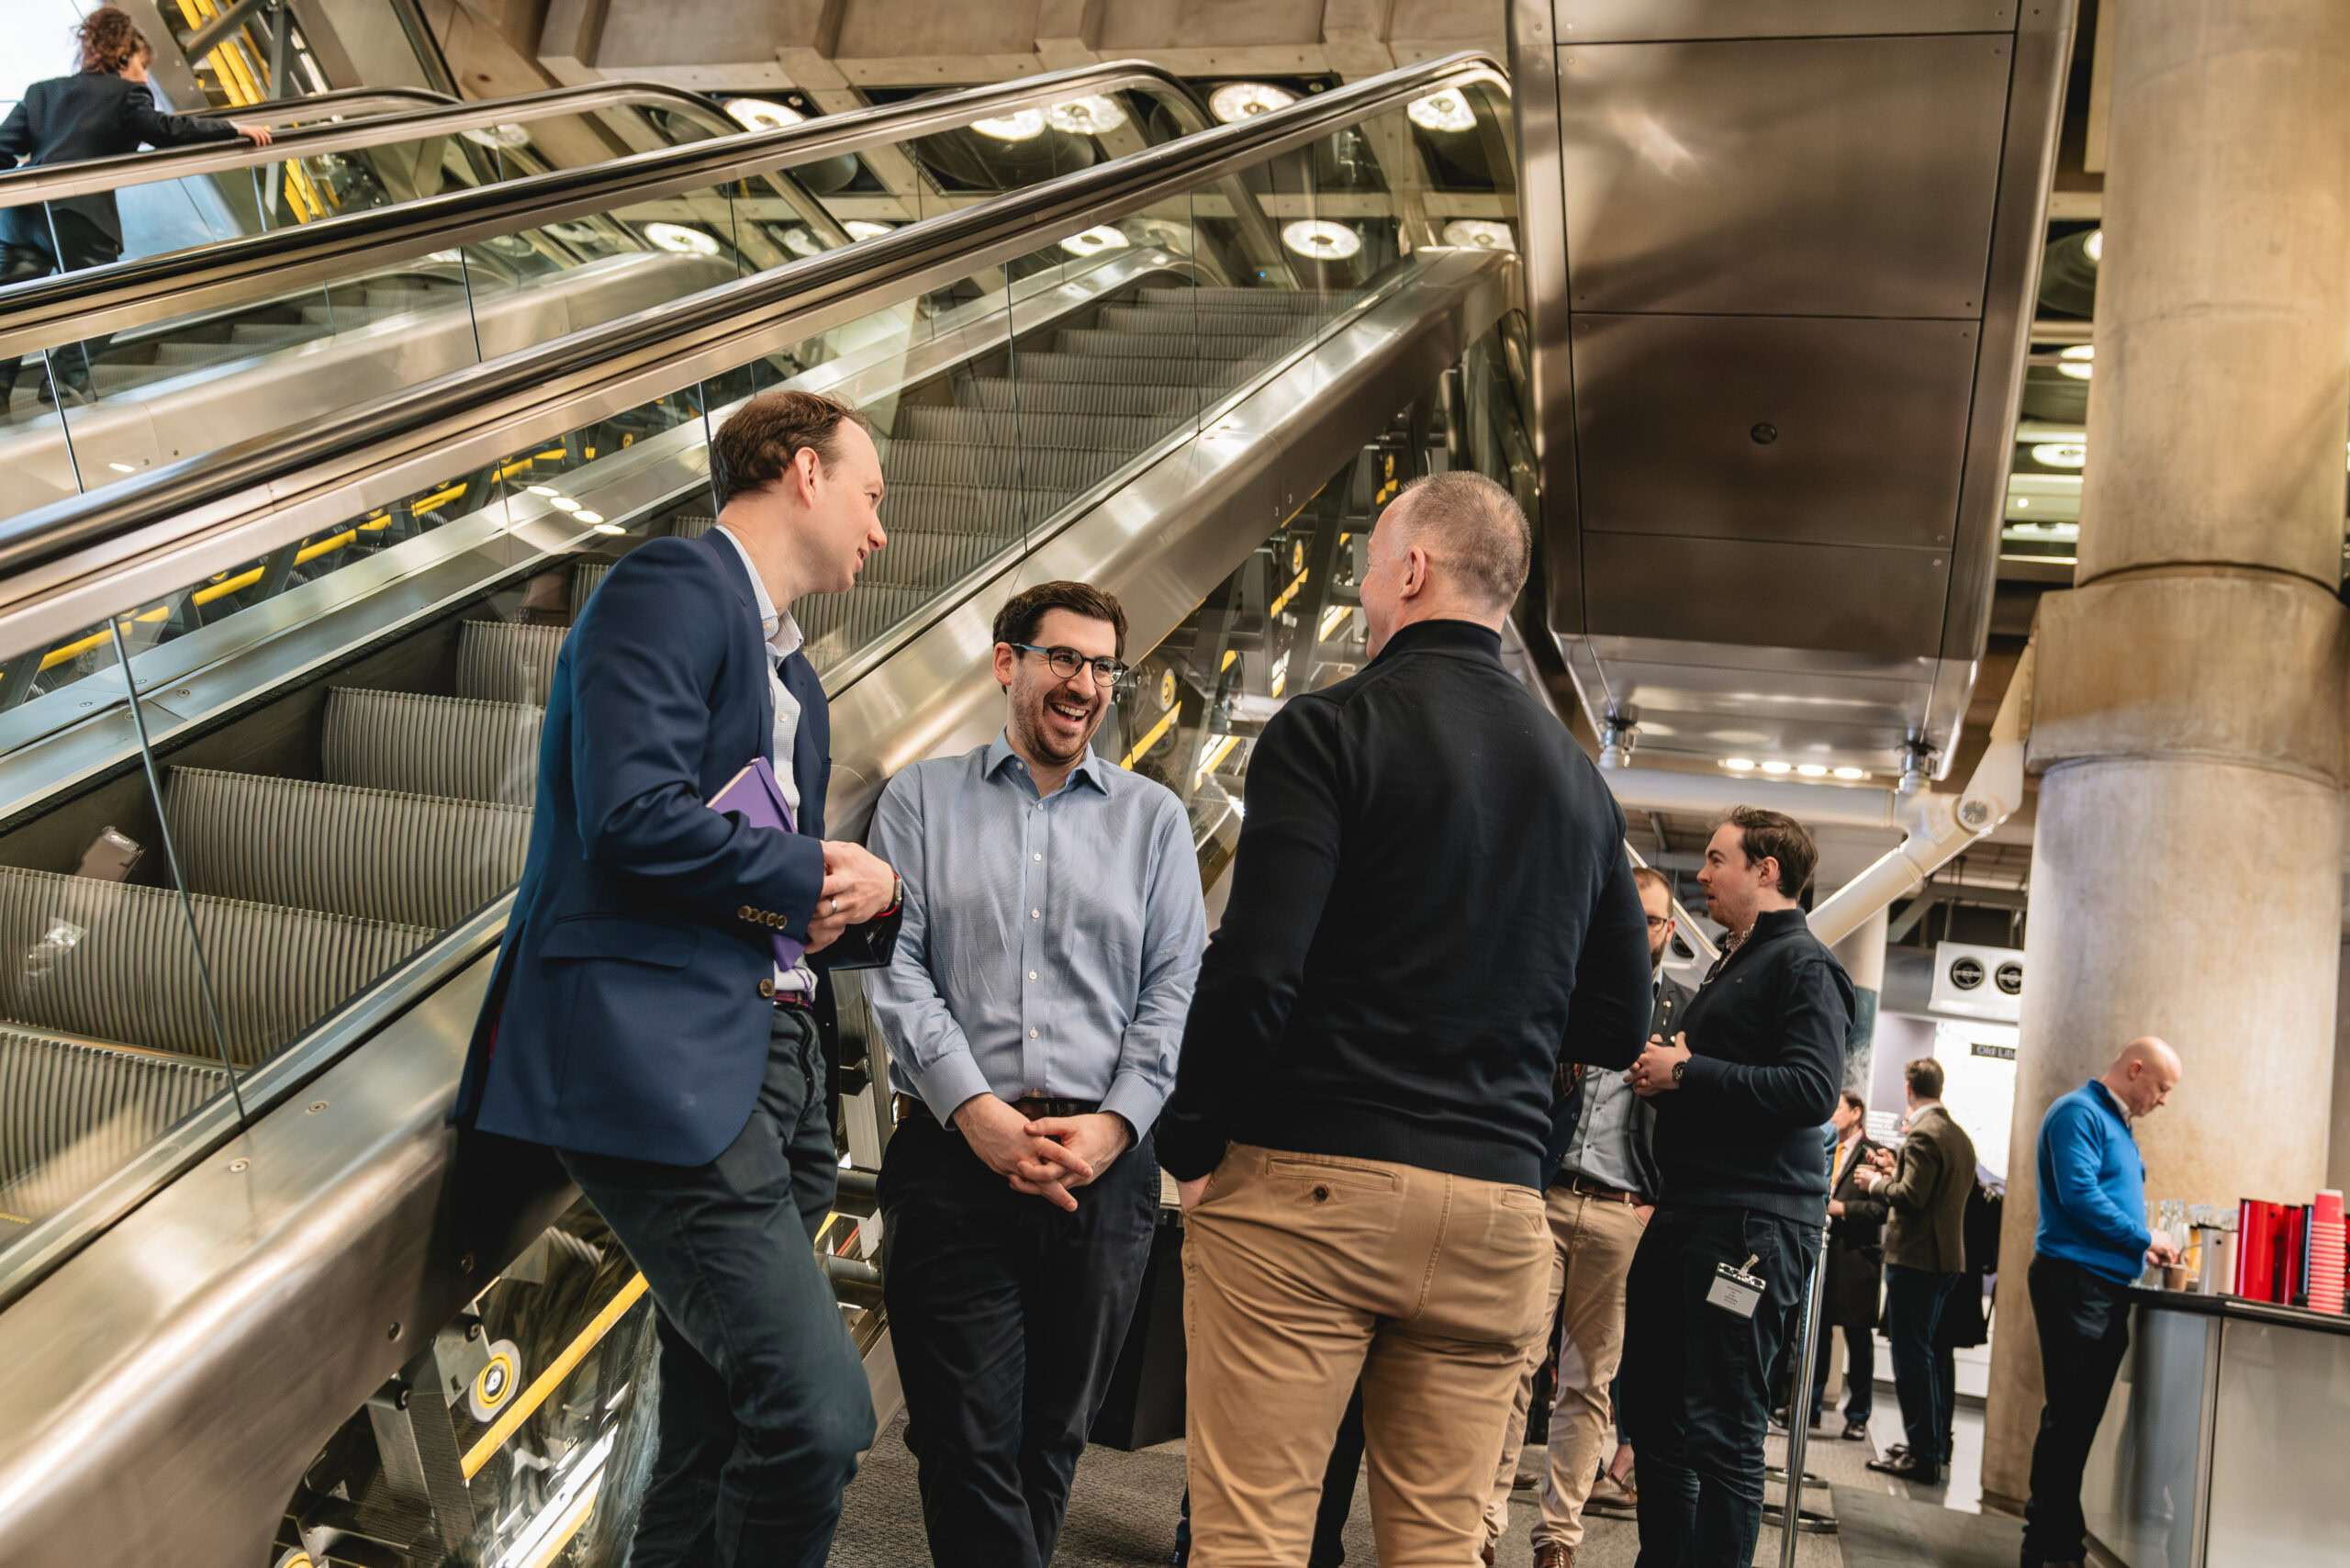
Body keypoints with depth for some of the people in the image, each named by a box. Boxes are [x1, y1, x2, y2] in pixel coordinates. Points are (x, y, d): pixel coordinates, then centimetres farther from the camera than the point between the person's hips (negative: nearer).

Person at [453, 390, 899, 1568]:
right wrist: (814, 873, -5)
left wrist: (869, 898, 4)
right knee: (816, 1411, -17)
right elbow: (634, 817, -19)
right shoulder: (672, 586, -4)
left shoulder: (790, 673, 25)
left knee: (717, 1449, 11)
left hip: (771, 1063, 10)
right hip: (666, 1059, -10)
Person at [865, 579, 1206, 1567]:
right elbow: (896, 969, 0)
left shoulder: (1153, 818, 13)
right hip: (954, 1151, -1)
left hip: (1105, 1161, 2)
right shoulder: (922, 800, 9)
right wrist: (977, 1113, -13)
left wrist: (1114, 1124, -10)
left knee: (1052, 1436, 10)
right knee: (967, 1437, -4)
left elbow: (1175, 990, 5)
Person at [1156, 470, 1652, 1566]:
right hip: (1496, 1202, 6)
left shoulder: (1331, 728, -6)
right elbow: (1618, 1023, 16)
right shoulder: (1580, 780, 13)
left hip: (1307, 1185, -5)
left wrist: (1191, 1147, -4)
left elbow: (1255, 969, -16)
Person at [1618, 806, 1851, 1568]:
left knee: (1720, 1432, -8)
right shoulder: (1730, 965, 23)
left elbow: (1812, 1091, -20)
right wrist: (1659, 1067, 10)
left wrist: (1687, 1072, -15)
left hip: (1754, 1218, -10)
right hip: (1688, 1212, 10)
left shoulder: (1802, 965, -7)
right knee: (1652, 1410, 14)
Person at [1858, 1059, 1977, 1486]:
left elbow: (1911, 1198, -22)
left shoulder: (1922, 1135, -17)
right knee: (1931, 1355, 19)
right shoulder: (1960, 1137, 12)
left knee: (1912, 1358, -4)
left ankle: (1922, 1456, -2)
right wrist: (1896, 1173, 18)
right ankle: (1935, 1445, 27)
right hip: (1948, 1257, 9)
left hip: (1914, 1258, -9)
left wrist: (1877, 1183, -6)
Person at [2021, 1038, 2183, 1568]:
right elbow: (2079, 1194, -20)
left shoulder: (2117, 1124, 21)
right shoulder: (2079, 1113, -9)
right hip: (2074, 1281, -9)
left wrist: (2141, 1249, 10)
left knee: (2081, 1415, 10)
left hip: (2106, 1286, 9)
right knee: (2069, 1415, -8)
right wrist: (2143, 1239, -11)